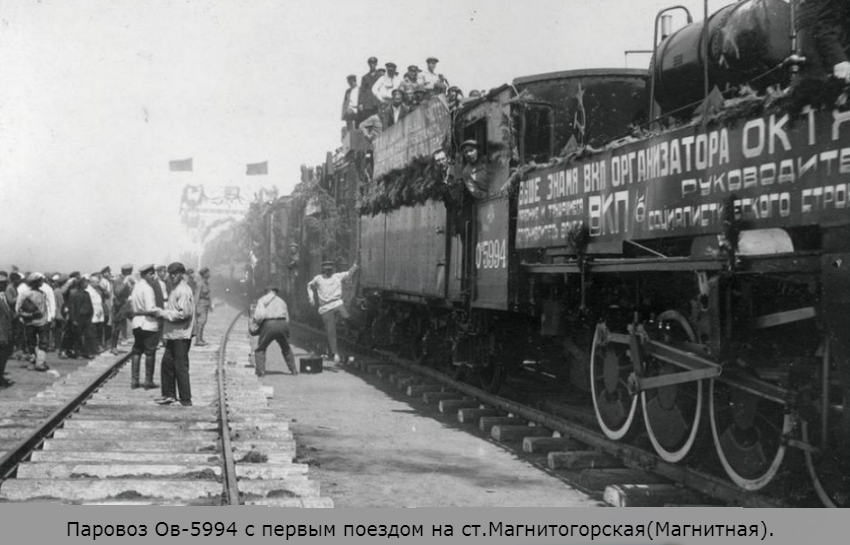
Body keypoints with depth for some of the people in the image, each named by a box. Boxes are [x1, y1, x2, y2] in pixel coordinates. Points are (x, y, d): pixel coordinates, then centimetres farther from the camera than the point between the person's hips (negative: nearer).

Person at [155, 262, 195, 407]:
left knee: (180, 367, -4)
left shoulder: (183, 290, -16)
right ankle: (169, 395, 22)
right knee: (167, 364, 13)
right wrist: (165, 308, 9)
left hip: (181, 335, -10)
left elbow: (184, 313, -22)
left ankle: (186, 399, 3)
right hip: (173, 334, 10)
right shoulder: (176, 289, 15)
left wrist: (165, 314, -15)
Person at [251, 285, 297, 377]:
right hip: (282, 324, 4)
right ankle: (293, 370, 19)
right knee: (286, 349, 23)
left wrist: (257, 323, 14)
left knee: (260, 349, 12)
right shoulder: (282, 301, 26)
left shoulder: (262, 300, 11)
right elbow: (287, 319, 22)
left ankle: (260, 371, 0)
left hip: (269, 324, -4)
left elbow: (258, 316, -4)